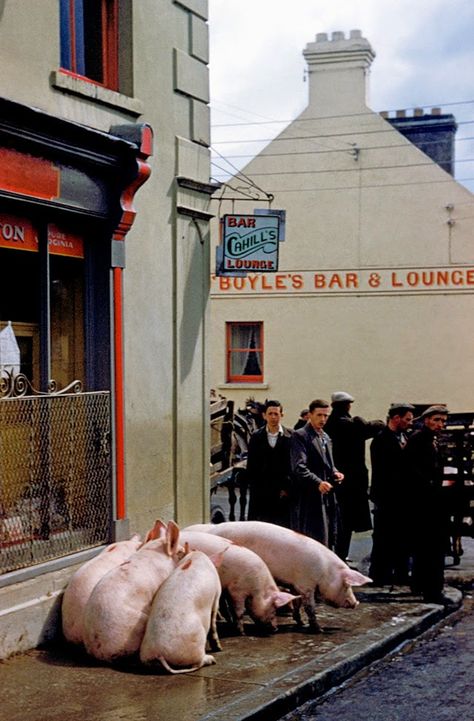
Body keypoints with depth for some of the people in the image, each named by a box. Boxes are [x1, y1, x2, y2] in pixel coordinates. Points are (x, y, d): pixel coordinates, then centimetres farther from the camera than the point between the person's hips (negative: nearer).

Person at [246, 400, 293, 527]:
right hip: (261, 493, 2)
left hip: (283, 494, -1)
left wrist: (287, 488, -7)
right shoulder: (256, 437, 7)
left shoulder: (291, 437, 0)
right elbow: (251, 467, 8)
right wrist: (253, 487, 0)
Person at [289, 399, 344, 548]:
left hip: (327, 498, 9)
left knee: (327, 543, 11)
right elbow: (299, 467, -18)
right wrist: (318, 483, -31)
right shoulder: (300, 436, -8)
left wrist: (334, 473, 5)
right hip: (309, 500, -8)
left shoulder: (325, 437, 20)